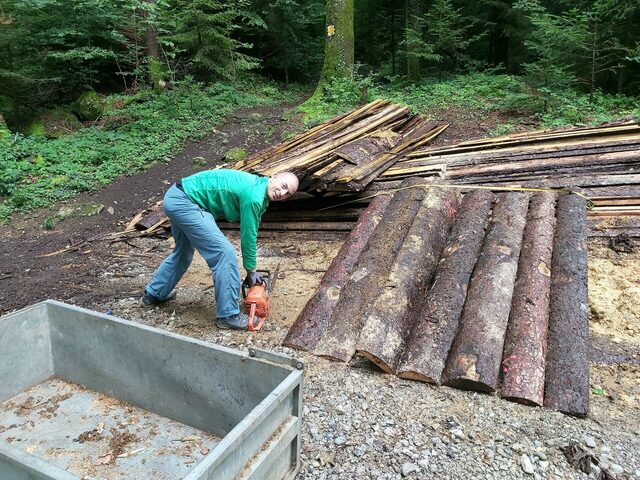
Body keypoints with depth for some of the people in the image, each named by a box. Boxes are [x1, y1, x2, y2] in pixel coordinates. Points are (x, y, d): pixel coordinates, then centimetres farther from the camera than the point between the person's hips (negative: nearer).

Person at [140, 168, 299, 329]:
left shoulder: (256, 186, 10)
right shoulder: (254, 196, -19)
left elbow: (250, 233, 16)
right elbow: (248, 236, -12)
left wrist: (251, 270, 18)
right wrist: (251, 271, 2)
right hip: (185, 202, -11)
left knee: (183, 252, 29)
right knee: (224, 253, -11)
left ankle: (154, 294, 47)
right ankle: (228, 315, -2)